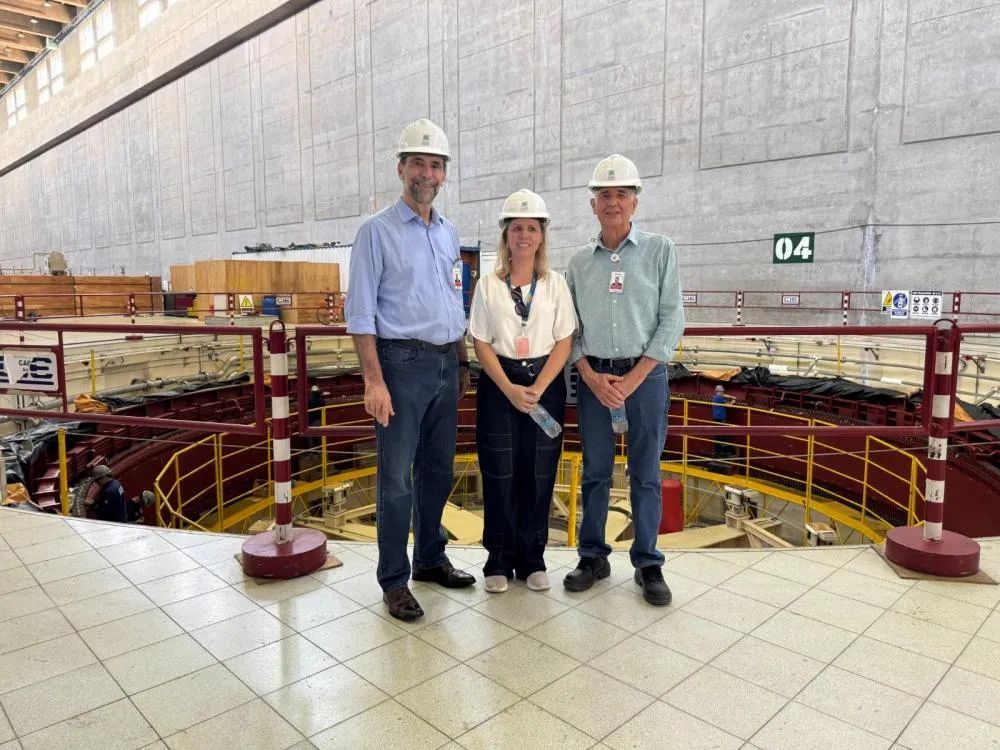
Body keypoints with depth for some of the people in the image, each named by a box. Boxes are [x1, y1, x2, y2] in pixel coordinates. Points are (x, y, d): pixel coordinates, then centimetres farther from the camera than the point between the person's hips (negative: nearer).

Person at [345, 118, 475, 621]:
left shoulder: (449, 233, 14)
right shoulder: (378, 231, -4)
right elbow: (361, 312, -9)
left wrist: (462, 363, 16)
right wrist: (374, 380, -16)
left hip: (446, 365, 6)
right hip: (403, 363, -6)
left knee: (438, 470, 14)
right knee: (396, 478, -2)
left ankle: (431, 559, 31)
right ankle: (394, 580, 13)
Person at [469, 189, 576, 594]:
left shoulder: (555, 284, 4)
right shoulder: (488, 285, 2)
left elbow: (564, 342, -1)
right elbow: (482, 343, -1)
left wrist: (537, 389, -13)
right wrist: (510, 389, -13)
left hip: (546, 383, 1)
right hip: (498, 385, 0)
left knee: (538, 473, 5)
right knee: (499, 473, 3)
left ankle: (531, 558, 20)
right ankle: (499, 560, 17)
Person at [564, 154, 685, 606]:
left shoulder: (659, 251, 1)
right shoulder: (580, 262, 9)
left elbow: (672, 319, -4)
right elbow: (570, 326, 8)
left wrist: (632, 379, -10)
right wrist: (592, 377, -7)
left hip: (644, 374, -2)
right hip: (593, 377, 2)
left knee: (646, 474, 5)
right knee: (594, 471, 9)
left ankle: (648, 564, 19)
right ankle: (593, 557, 23)